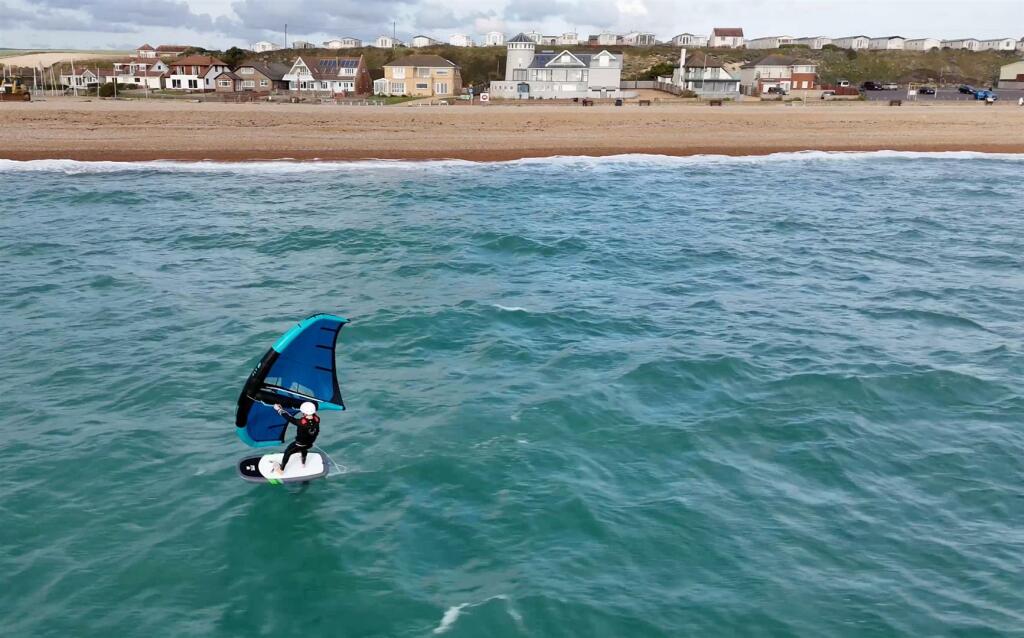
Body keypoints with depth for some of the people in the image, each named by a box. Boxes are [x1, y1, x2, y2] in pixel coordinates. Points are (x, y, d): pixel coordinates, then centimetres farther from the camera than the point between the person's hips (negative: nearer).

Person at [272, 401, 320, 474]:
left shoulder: (302, 422, -40)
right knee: (304, 449, 39)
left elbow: (290, 418, -32)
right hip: (310, 443, 5)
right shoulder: (316, 419, -27)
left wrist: (279, 409, -23)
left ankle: (281, 469, 36)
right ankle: (303, 463, 64)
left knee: (287, 453, 19)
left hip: (299, 444, -5)